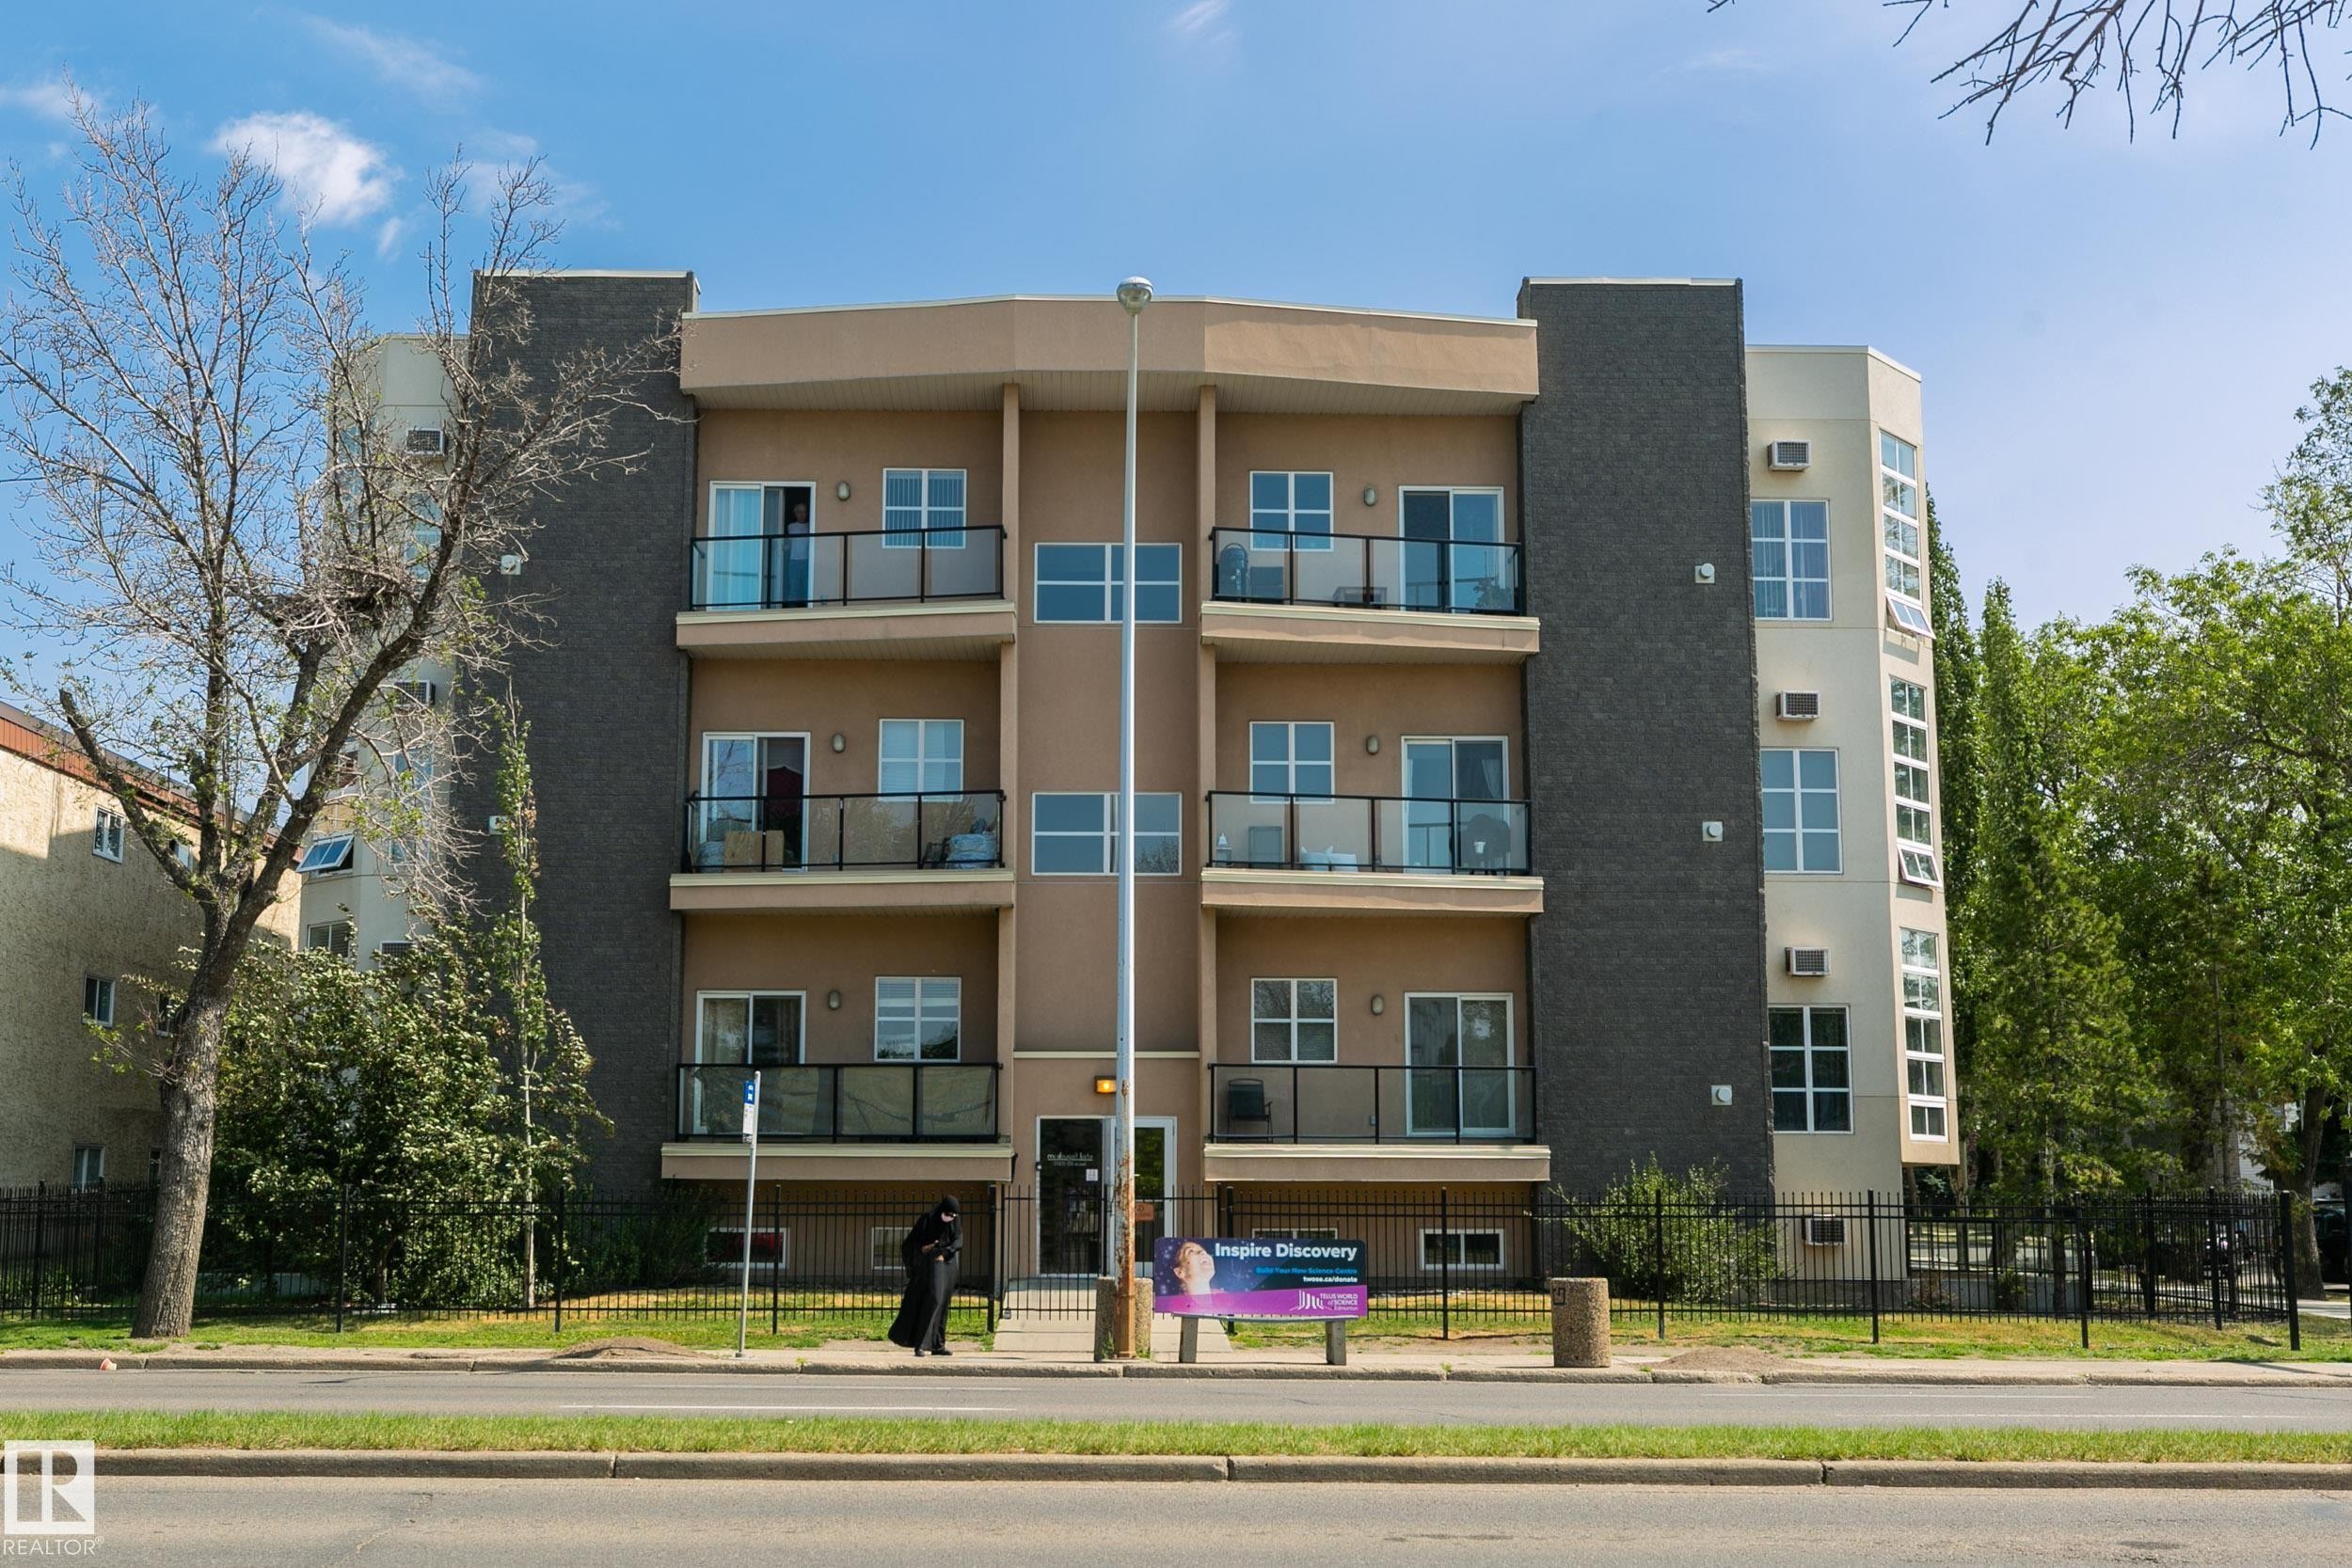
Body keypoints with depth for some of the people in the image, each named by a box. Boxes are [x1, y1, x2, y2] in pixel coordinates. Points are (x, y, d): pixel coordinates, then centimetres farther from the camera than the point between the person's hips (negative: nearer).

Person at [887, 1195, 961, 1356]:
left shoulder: (955, 1222, 6)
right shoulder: (928, 1219, -8)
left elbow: (958, 1242, -6)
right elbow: (911, 1242, -5)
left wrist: (944, 1253, -24)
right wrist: (924, 1248, -25)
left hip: (948, 1266, 6)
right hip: (931, 1266, -6)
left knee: (942, 1305, 6)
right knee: (933, 1300, -18)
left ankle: (938, 1345, 11)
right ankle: (920, 1344, -19)